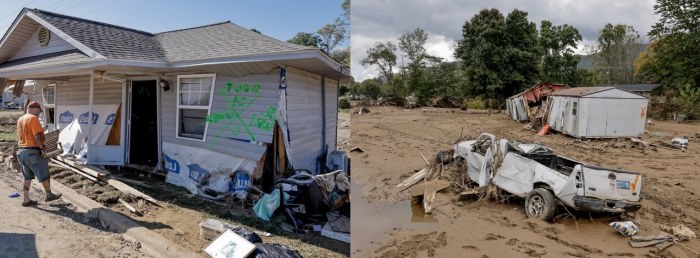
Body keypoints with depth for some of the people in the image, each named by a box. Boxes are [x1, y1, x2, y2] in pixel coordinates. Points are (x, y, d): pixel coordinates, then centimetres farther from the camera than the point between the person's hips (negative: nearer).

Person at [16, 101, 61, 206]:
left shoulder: (20, 120, 13)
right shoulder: (33, 118, -14)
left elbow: (20, 136, 17)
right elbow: (37, 135, -21)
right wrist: (42, 148, -17)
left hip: (22, 151, 9)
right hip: (33, 152, -9)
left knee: (27, 177, 15)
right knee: (44, 175, 7)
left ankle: (26, 199, 17)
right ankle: (49, 195, 19)